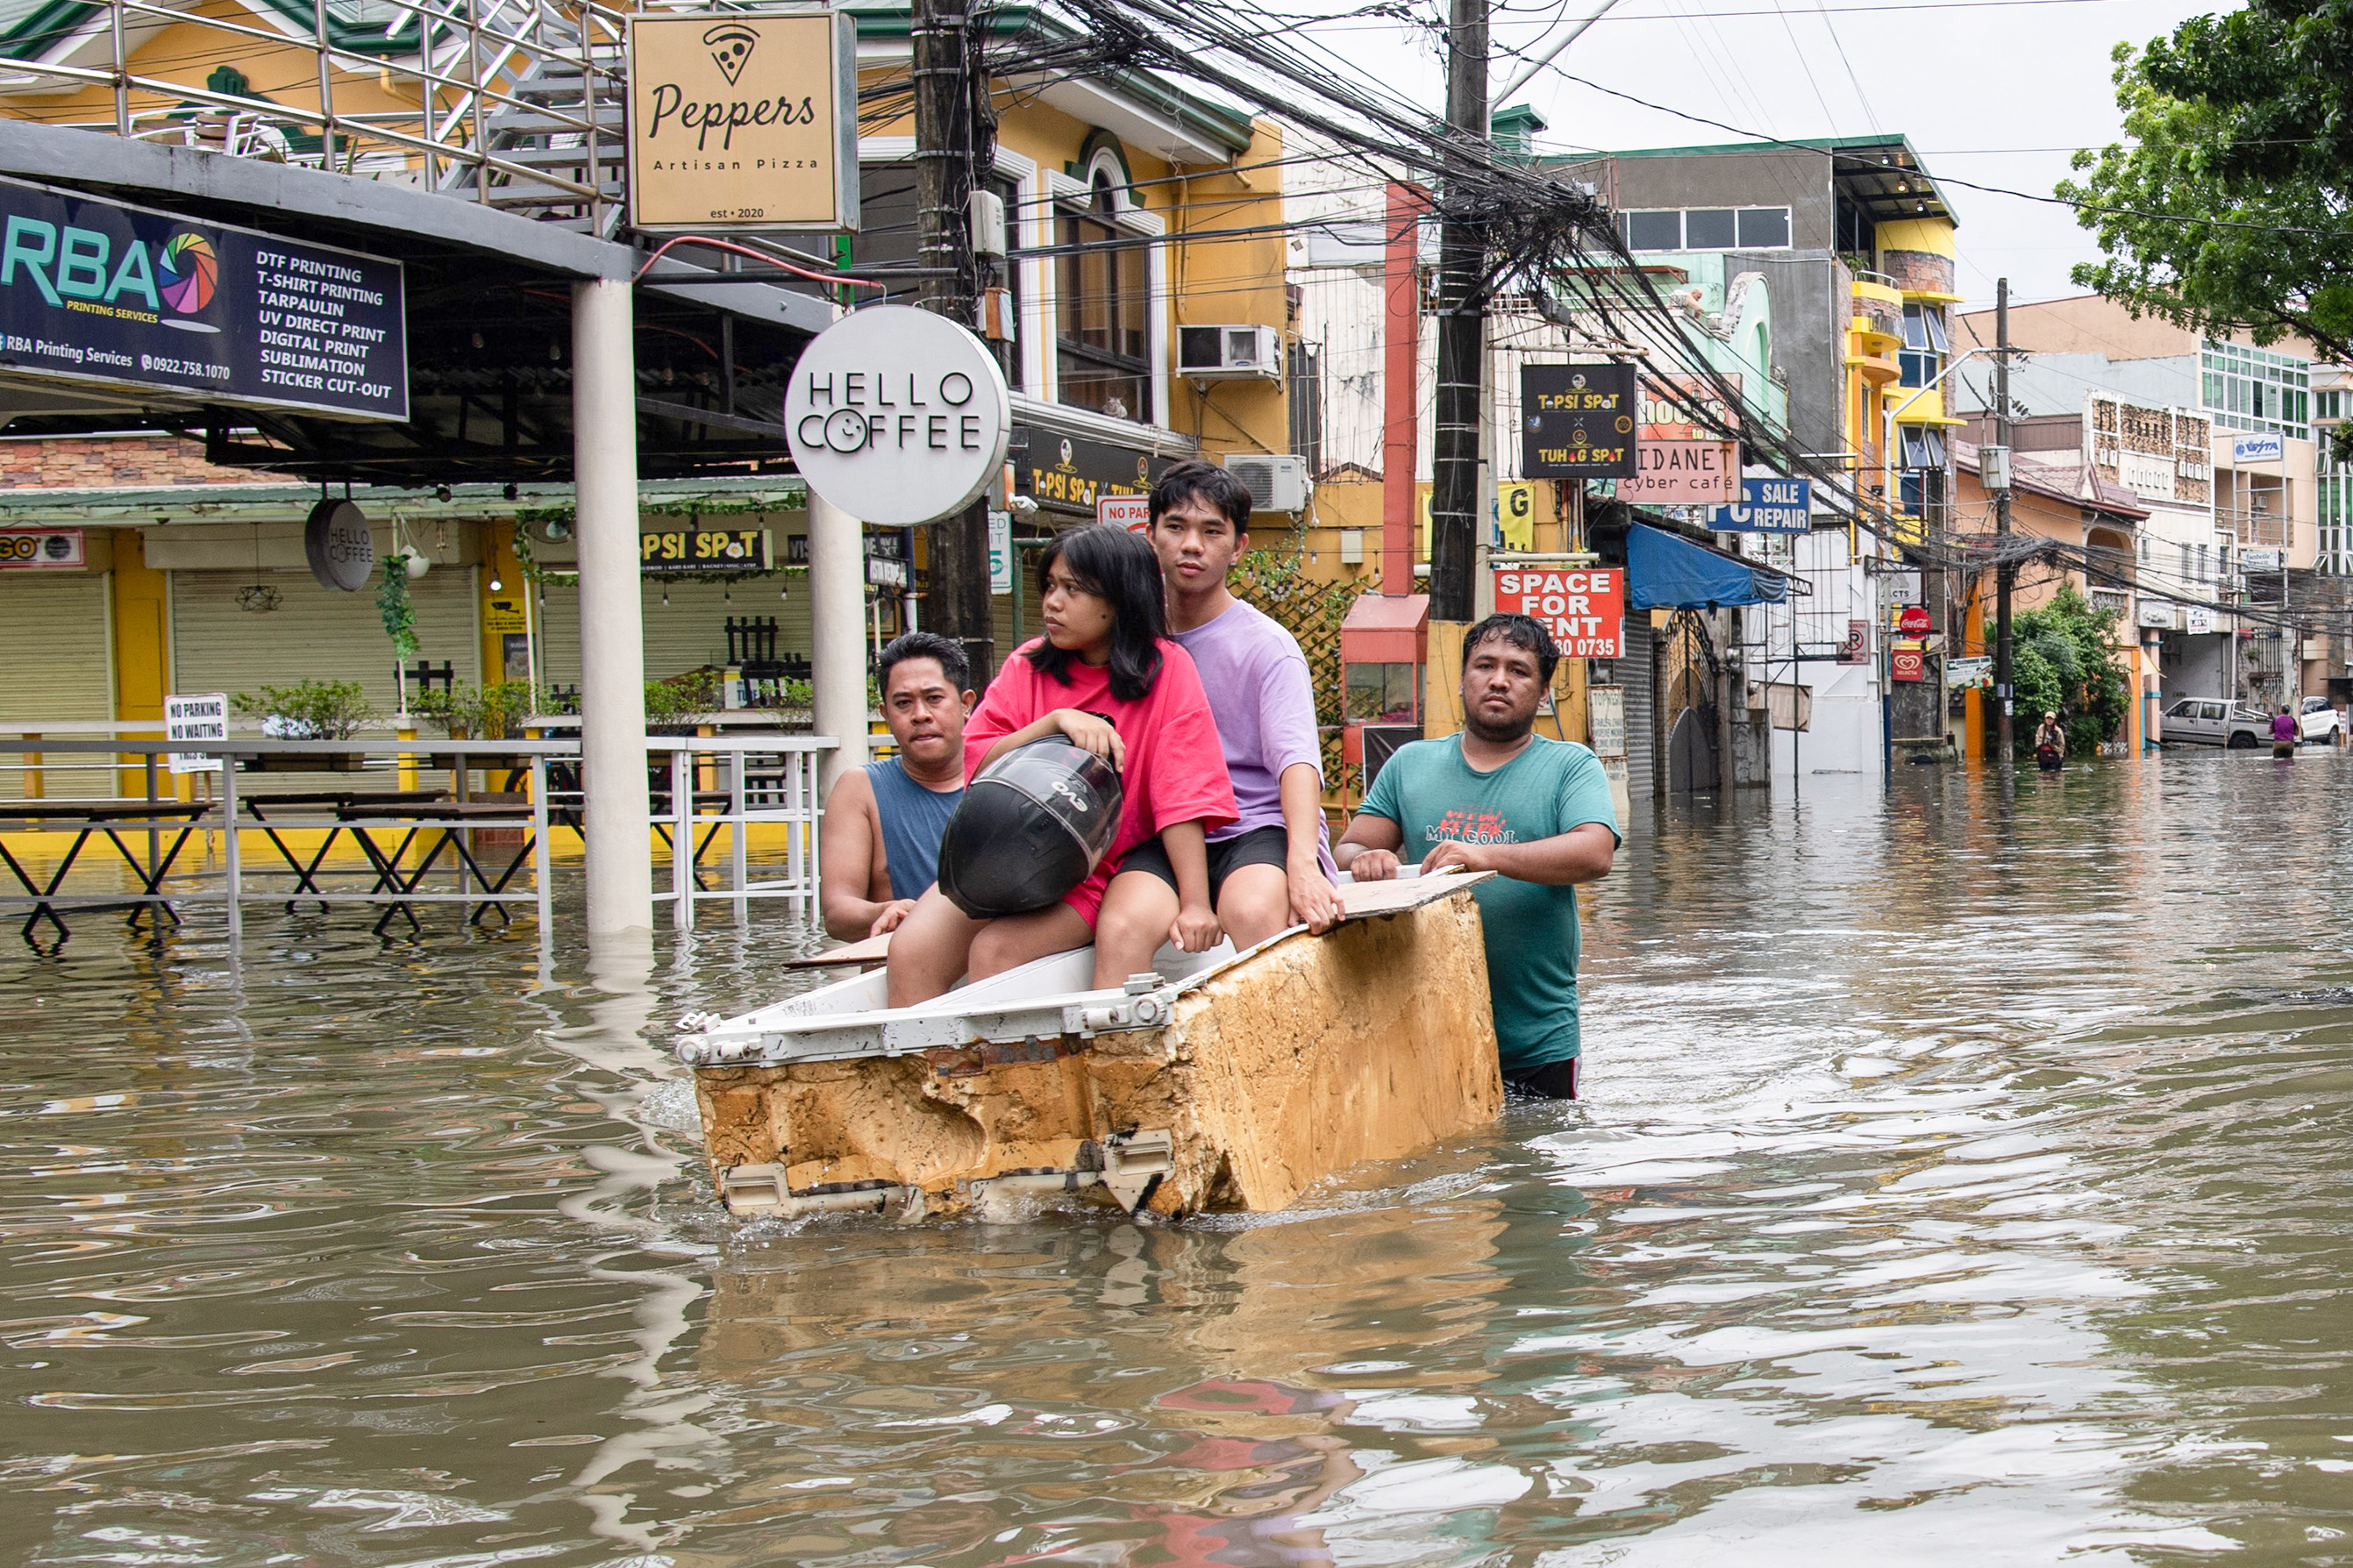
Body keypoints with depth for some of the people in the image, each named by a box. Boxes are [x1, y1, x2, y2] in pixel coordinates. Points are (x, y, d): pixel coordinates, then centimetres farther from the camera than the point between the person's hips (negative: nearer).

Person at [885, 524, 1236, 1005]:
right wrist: (1056, 722, -17)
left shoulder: (1166, 669, -5)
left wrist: (1194, 905, -20)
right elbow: (977, 763, -2)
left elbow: (1183, 795, -12)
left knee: (994, 951, -29)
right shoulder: (1028, 666, 7)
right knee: (912, 951, -20)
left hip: (1095, 875, -4)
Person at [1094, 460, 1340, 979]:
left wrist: (1302, 864, -33)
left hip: (1258, 828, -3)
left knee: (1255, 914, -38)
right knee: (1121, 927, -31)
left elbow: (1297, 760, -16)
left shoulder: (1266, 647, 0)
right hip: (1161, 838, 3)